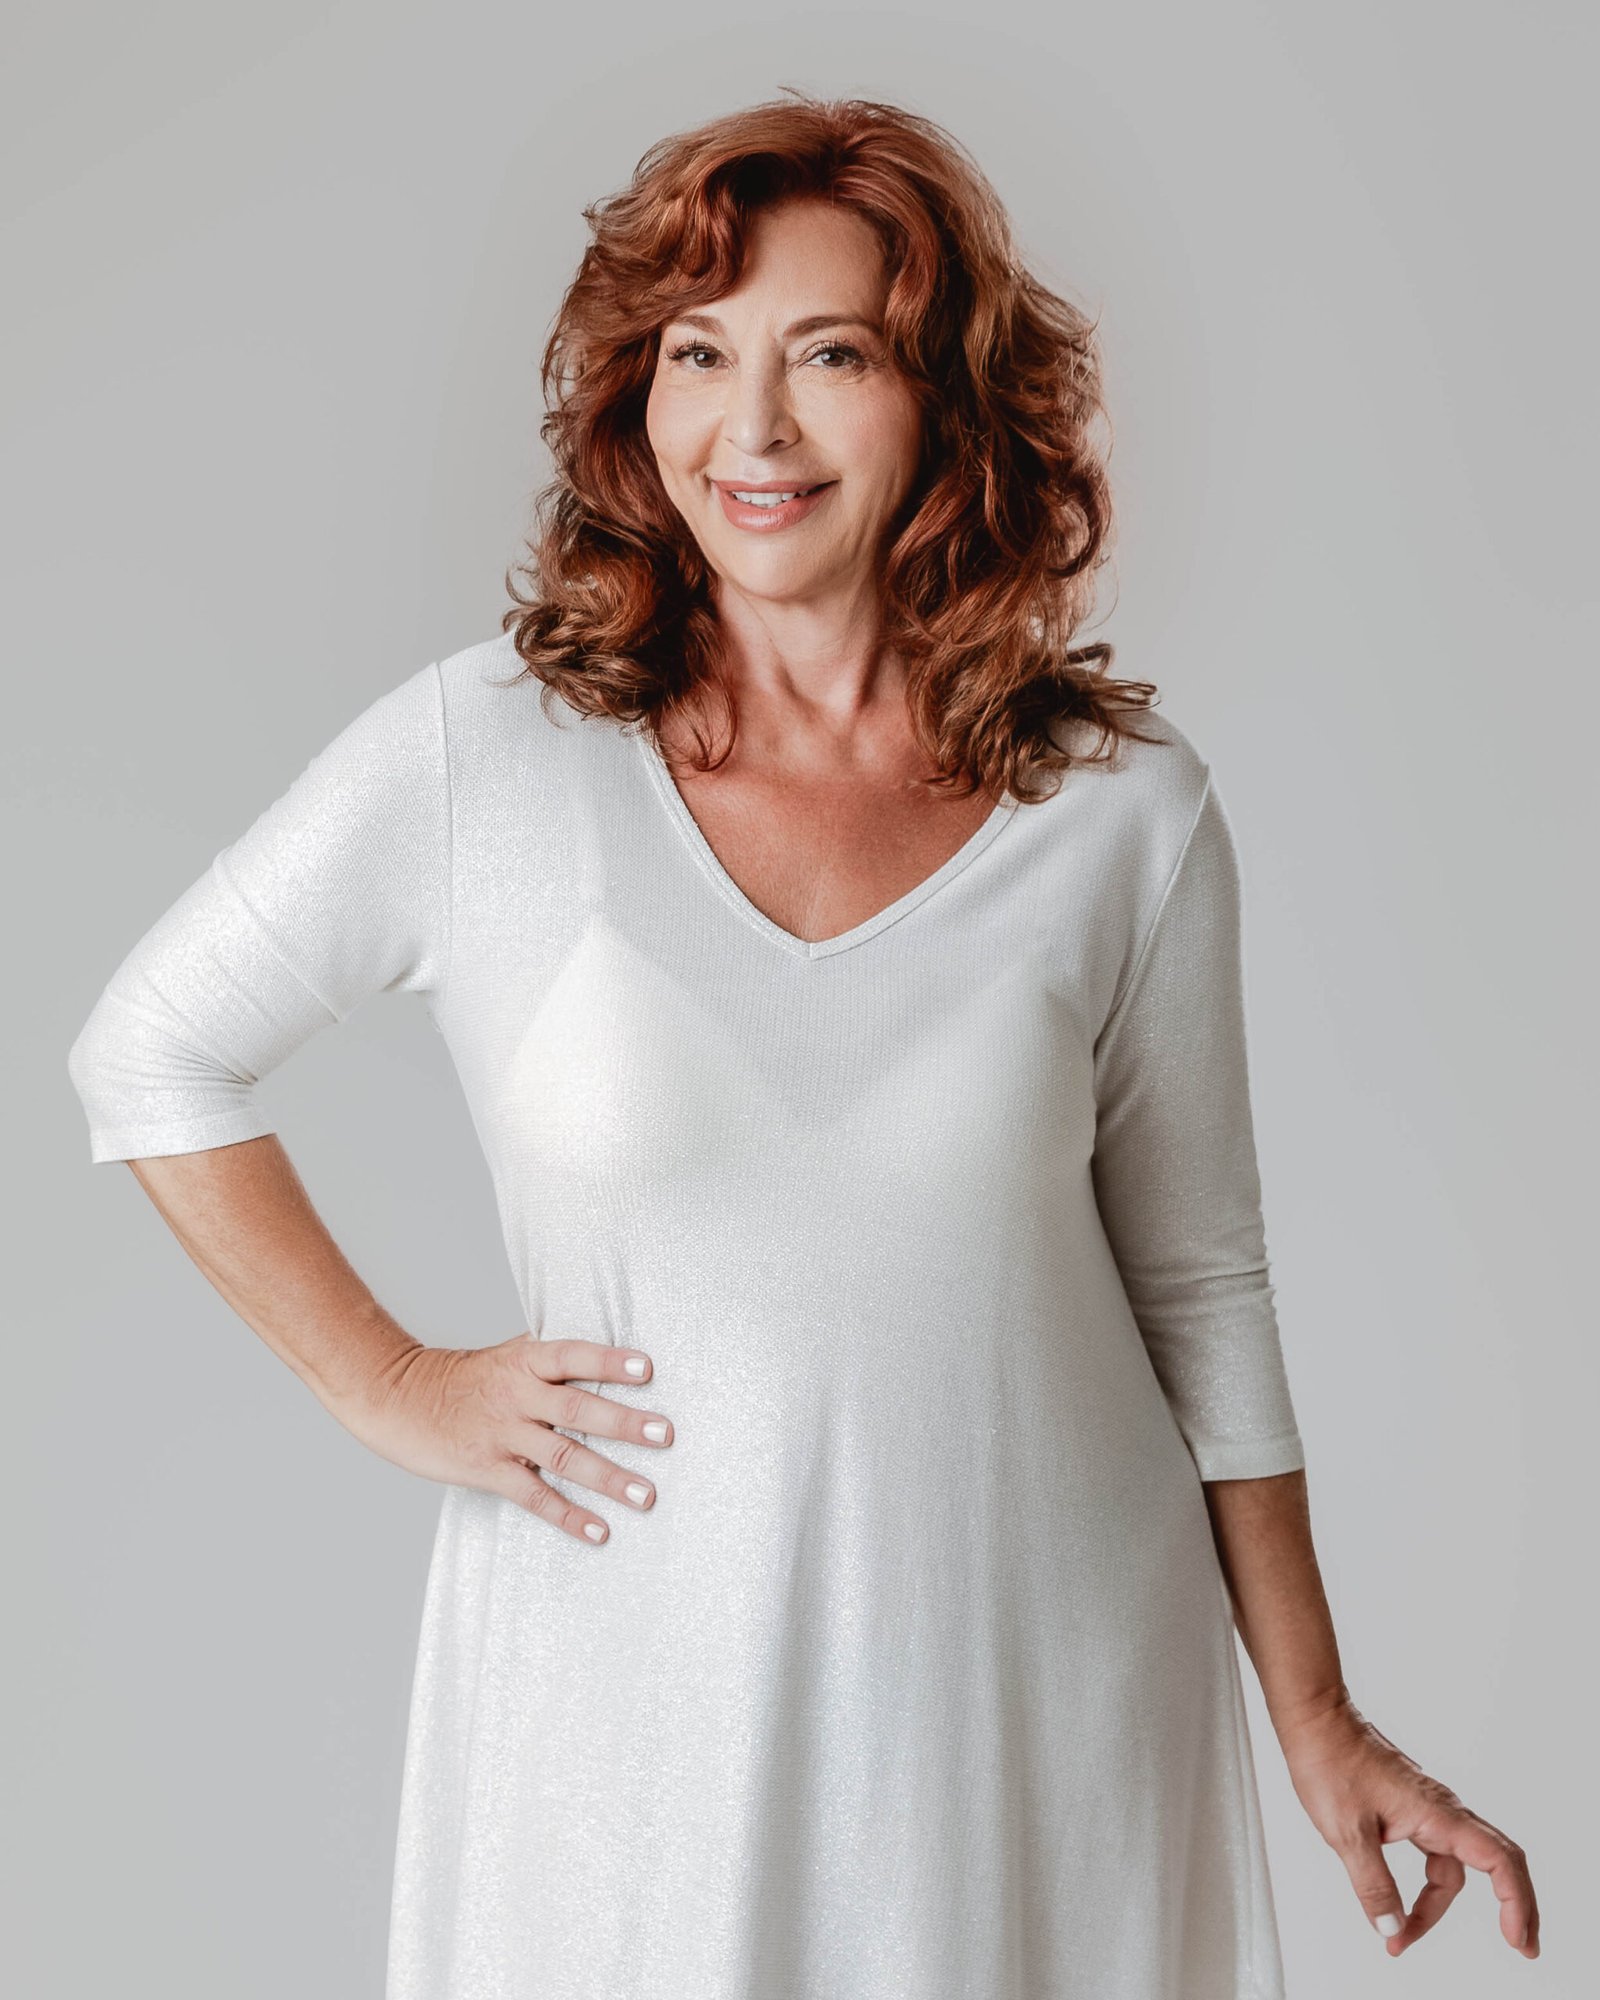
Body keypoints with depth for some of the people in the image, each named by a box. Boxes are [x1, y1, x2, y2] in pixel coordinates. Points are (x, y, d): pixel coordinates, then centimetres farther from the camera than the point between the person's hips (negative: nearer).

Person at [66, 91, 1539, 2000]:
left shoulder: (1128, 807, -6)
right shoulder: (483, 753, -10)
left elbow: (1196, 1285, 2)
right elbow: (149, 1054, 3)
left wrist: (1318, 1723, 5)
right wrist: (388, 1383, -3)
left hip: (1057, 1695, 1)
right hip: (636, 1691, -1)